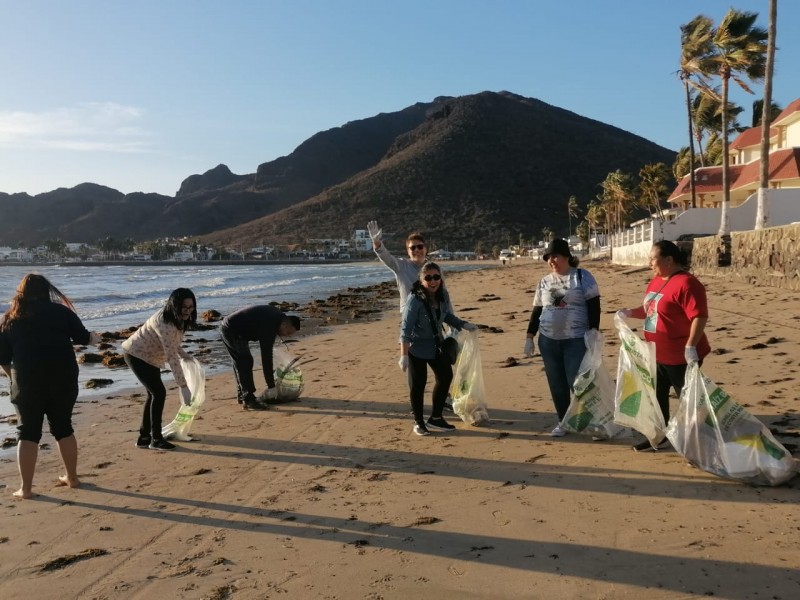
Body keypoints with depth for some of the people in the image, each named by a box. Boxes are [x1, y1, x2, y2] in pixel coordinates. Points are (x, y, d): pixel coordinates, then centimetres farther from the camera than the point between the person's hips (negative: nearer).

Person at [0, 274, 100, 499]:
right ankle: (72, 478, 23)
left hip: (27, 380, 0)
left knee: (28, 433, 6)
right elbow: (82, 337, 2)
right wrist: (94, 338, 24)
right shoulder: (60, 311, 2)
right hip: (63, 378, 1)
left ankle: (25, 488, 5)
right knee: (63, 428, 13)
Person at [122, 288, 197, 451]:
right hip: (136, 355, -10)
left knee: (154, 394, 12)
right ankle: (156, 439, -2)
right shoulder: (165, 324, -35)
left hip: (150, 356, 10)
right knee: (159, 393, -12)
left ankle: (144, 437, 22)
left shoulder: (178, 319, -5)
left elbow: (172, 344, 12)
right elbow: (172, 357, -37)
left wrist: (184, 354, -6)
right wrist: (183, 386, -37)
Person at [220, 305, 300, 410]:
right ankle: (248, 400, -11)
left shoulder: (276, 315, 1)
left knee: (240, 363, 16)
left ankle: (242, 396, 25)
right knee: (246, 363, -12)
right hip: (232, 331, -11)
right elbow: (266, 358, -25)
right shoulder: (269, 327, -26)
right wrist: (271, 386, -22)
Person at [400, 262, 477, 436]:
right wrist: (404, 355, -28)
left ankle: (435, 418, 27)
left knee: (446, 376, 12)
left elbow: (448, 316, 14)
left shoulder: (442, 295, -5)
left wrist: (464, 325, 4)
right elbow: (406, 328, -25)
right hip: (417, 347, -7)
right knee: (418, 384, 0)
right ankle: (418, 421, 20)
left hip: (436, 345, 7)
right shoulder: (415, 299, -25)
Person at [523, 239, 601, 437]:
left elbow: (594, 306, -5)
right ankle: (563, 421, 21)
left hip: (576, 340, -4)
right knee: (556, 384, 8)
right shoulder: (544, 282, 11)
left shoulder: (582, 276, -2)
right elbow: (537, 310, 15)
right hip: (548, 340, 5)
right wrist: (529, 337, 11)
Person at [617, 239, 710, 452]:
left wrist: (691, 346, -31)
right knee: (656, 396, 18)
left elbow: (700, 316, -26)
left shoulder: (686, 283, -21)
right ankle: (659, 437, 33)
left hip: (681, 356, -10)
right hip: (658, 355, 10)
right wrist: (630, 313, 3)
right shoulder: (656, 281, 9)